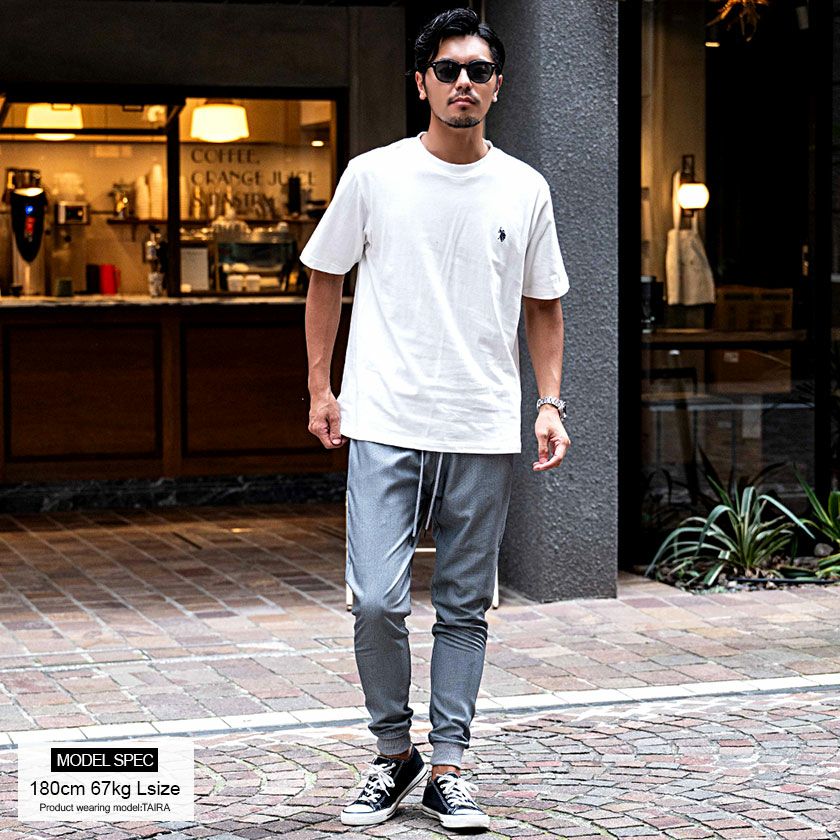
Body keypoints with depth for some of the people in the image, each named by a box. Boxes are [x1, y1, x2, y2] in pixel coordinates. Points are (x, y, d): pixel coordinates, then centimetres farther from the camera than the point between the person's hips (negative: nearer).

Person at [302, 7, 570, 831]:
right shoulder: (372, 176, 1)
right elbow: (325, 277, 12)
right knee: (376, 602, -9)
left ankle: (448, 767, 17)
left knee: (464, 609, 7)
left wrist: (549, 402, 5)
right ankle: (393, 752, 12)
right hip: (385, 425, -2)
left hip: (485, 433, 2)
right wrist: (319, 387, 6)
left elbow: (543, 305, 15)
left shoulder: (525, 190, 6)